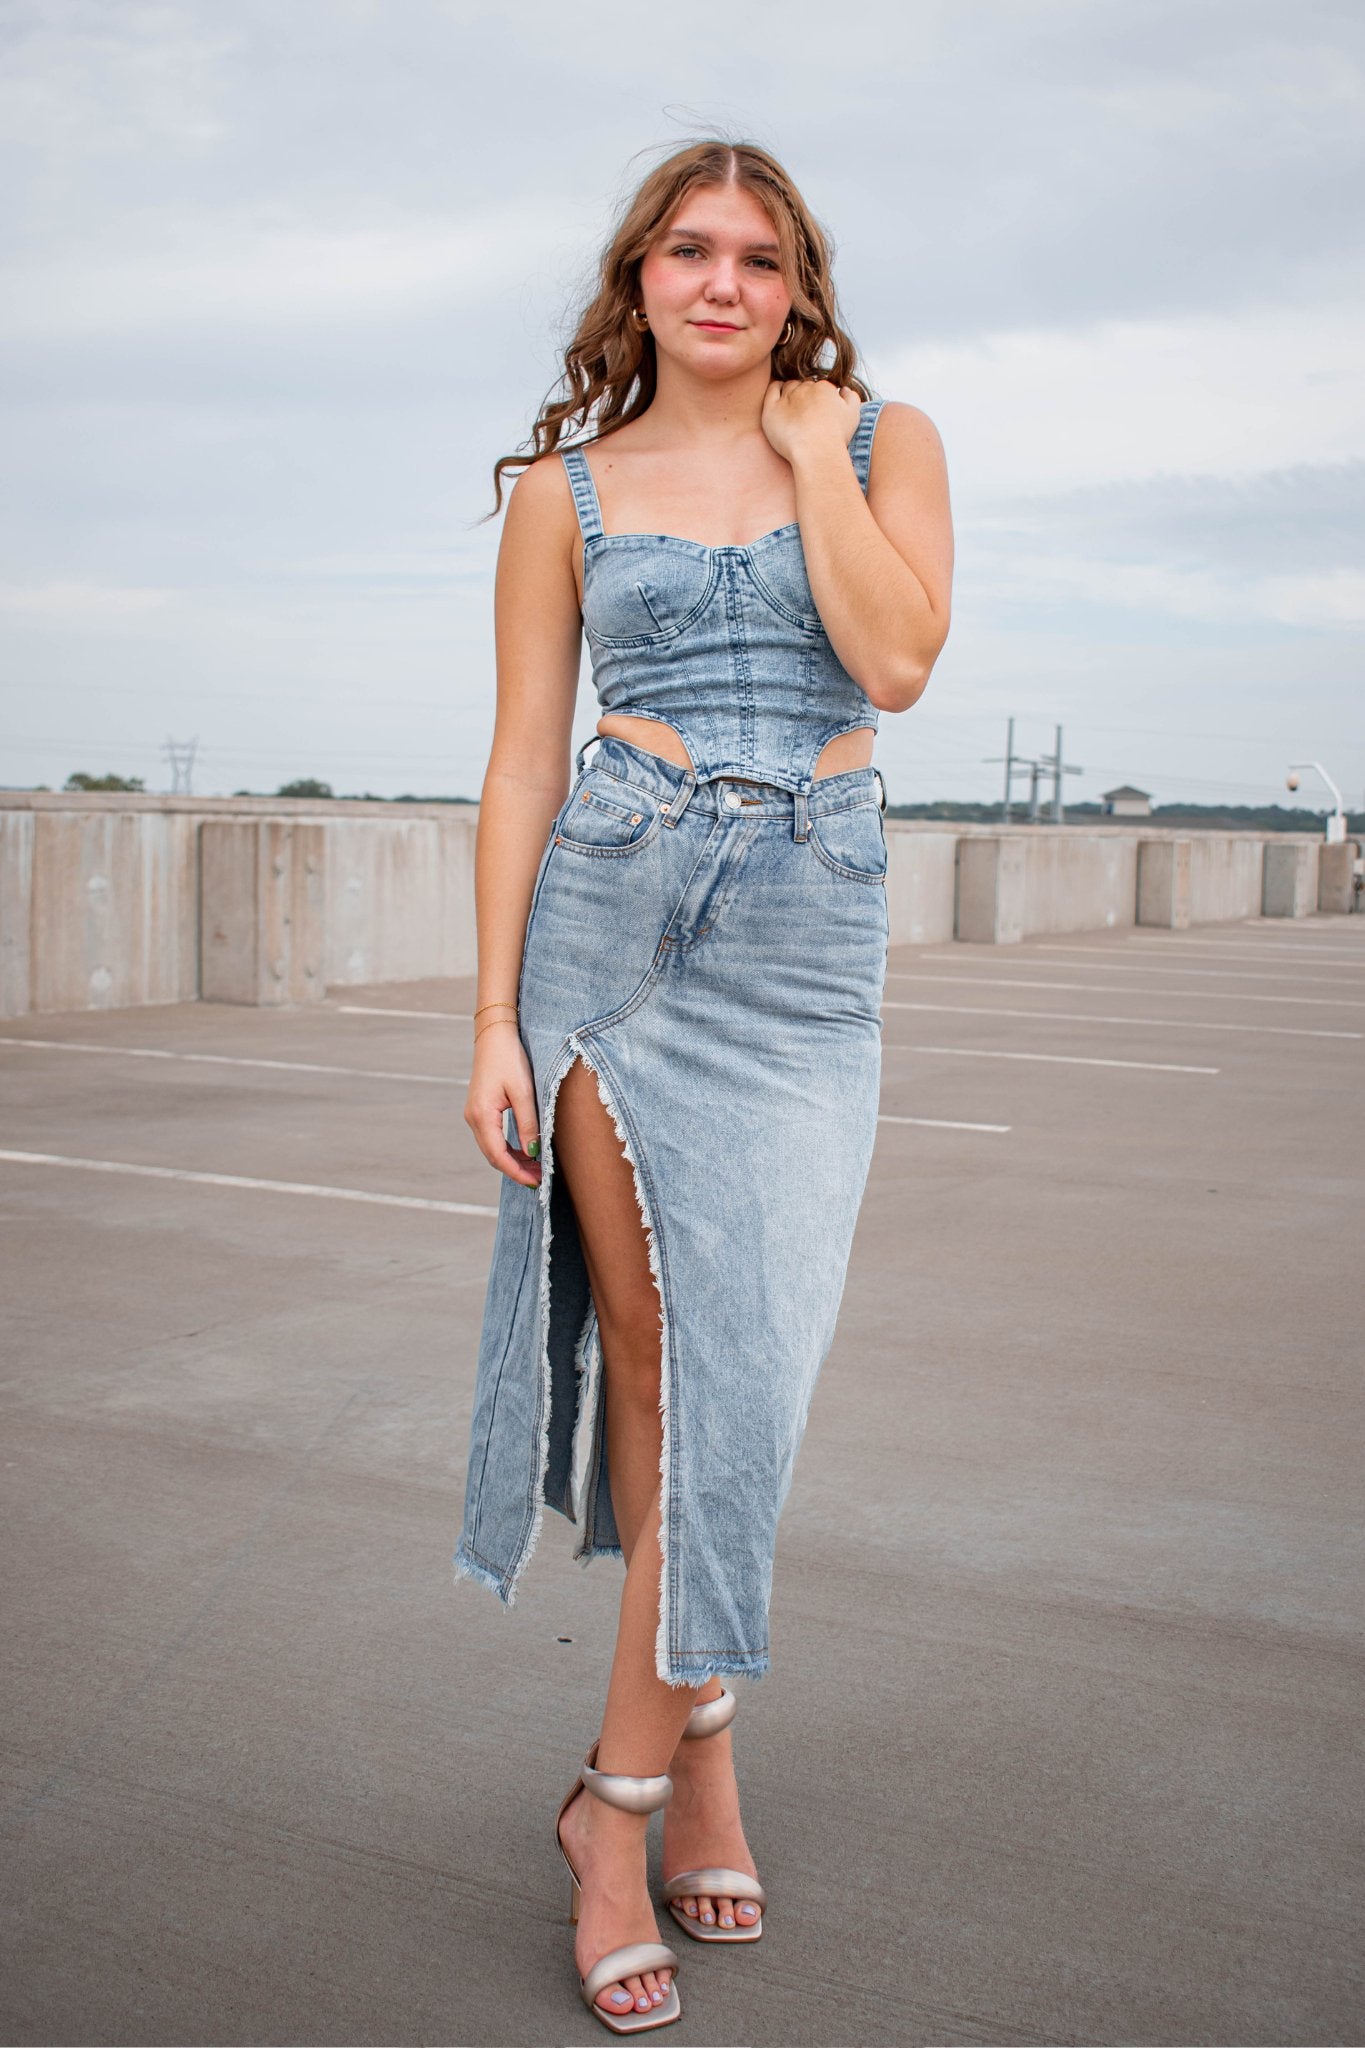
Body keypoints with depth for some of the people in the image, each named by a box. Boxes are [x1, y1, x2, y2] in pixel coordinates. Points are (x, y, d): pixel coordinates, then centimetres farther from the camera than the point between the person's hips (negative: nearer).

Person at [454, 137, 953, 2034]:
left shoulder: (886, 439, 10)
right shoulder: (568, 488, 9)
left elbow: (895, 661, -7)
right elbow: (522, 759, 6)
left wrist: (809, 445, -2)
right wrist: (495, 1018, 0)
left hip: (810, 933, 1)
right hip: (613, 905, 0)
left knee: (738, 1366, -4)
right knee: (670, 1362, -1)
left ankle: (626, 1788, 11)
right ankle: (700, 1760, 14)